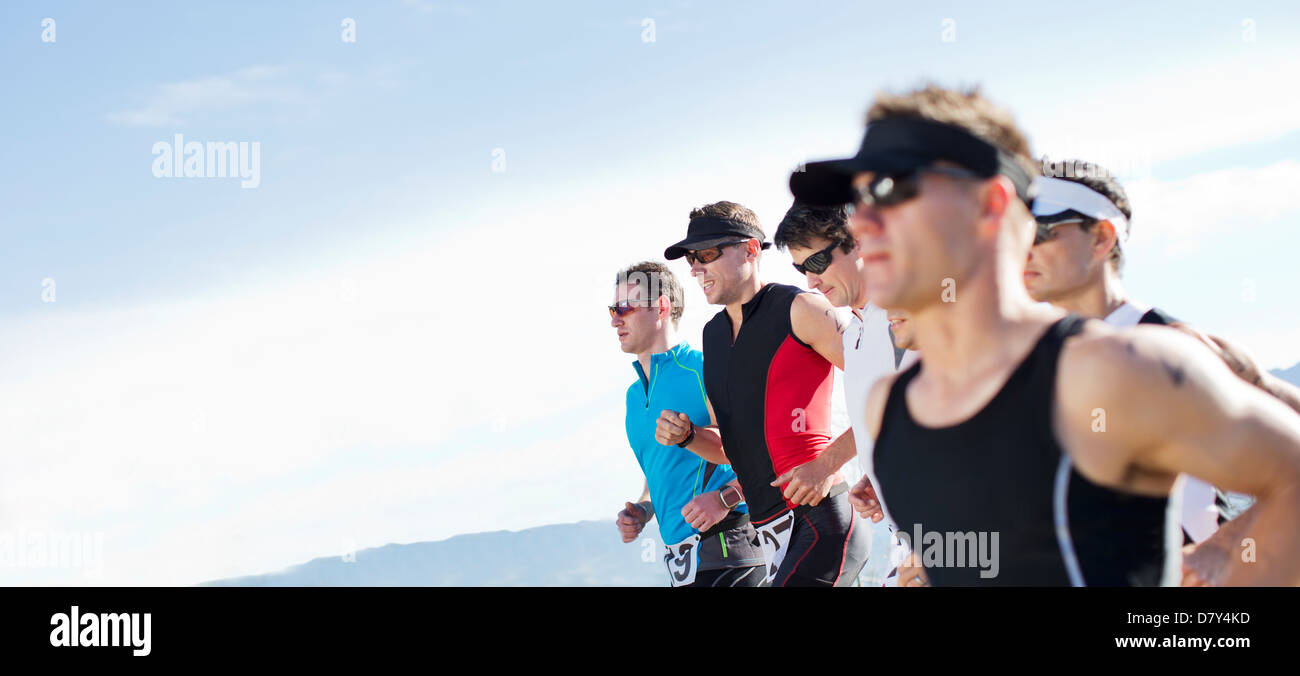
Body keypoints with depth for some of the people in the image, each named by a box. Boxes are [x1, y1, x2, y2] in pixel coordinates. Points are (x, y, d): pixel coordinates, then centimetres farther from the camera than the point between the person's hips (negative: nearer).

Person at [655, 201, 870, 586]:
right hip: (768, 533, 8)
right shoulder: (713, 335, 19)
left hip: (820, 518, -8)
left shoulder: (799, 309, -4)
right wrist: (686, 437, 6)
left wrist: (828, 465, -16)